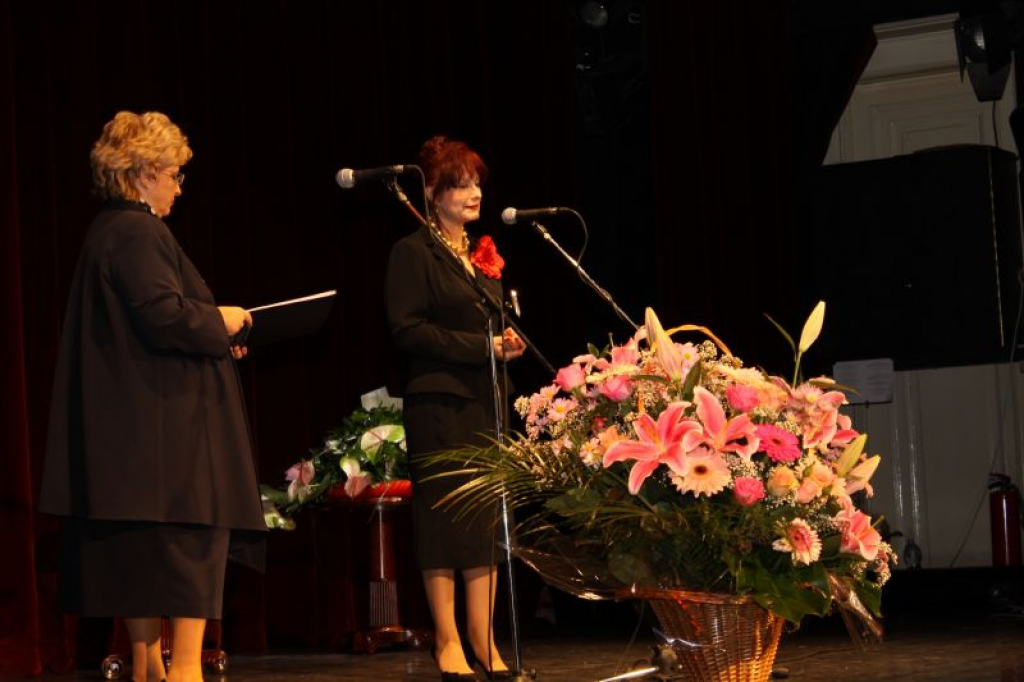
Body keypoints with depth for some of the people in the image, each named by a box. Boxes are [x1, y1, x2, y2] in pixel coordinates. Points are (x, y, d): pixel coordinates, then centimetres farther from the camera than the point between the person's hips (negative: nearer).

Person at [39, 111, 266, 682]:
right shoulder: (137, 233, -14)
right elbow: (164, 314, -24)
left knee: (147, 550, 11)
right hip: (166, 420, -10)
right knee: (192, 533, -8)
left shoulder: (110, 231, 17)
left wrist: (212, 334, 16)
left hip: (131, 424, 10)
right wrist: (219, 322, -7)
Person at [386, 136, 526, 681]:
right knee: (445, 517, -4)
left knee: (487, 518, 3)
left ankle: (483, 638, 7)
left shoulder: (482, 256, 18)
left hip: (485, 399, 7)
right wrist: (481, 346, -15)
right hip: (438, 402, -6)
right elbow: (406, 330, -12)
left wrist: (508, 344, 2)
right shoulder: (413, 252, -3)